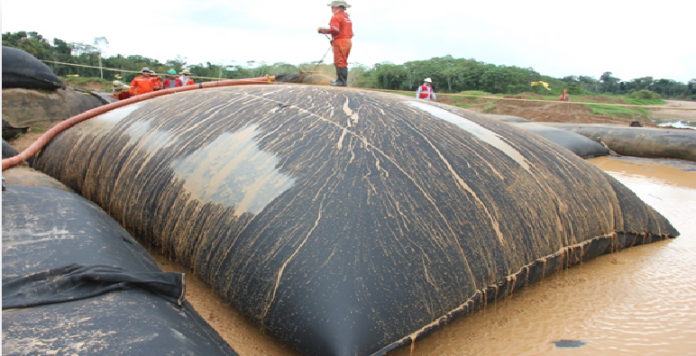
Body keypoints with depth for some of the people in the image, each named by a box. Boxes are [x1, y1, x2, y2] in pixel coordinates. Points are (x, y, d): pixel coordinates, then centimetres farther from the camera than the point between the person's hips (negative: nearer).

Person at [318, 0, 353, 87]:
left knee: (340, 62, -9)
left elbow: (334, 30, -22)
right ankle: (342, 80, 16)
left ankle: (341, 81, -13)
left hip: (340, 42, -9)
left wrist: (323, 31, -8)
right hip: (348, 41, 9)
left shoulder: (336, 17, -8)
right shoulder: (348, 17, 21)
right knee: (343, 62, 13)